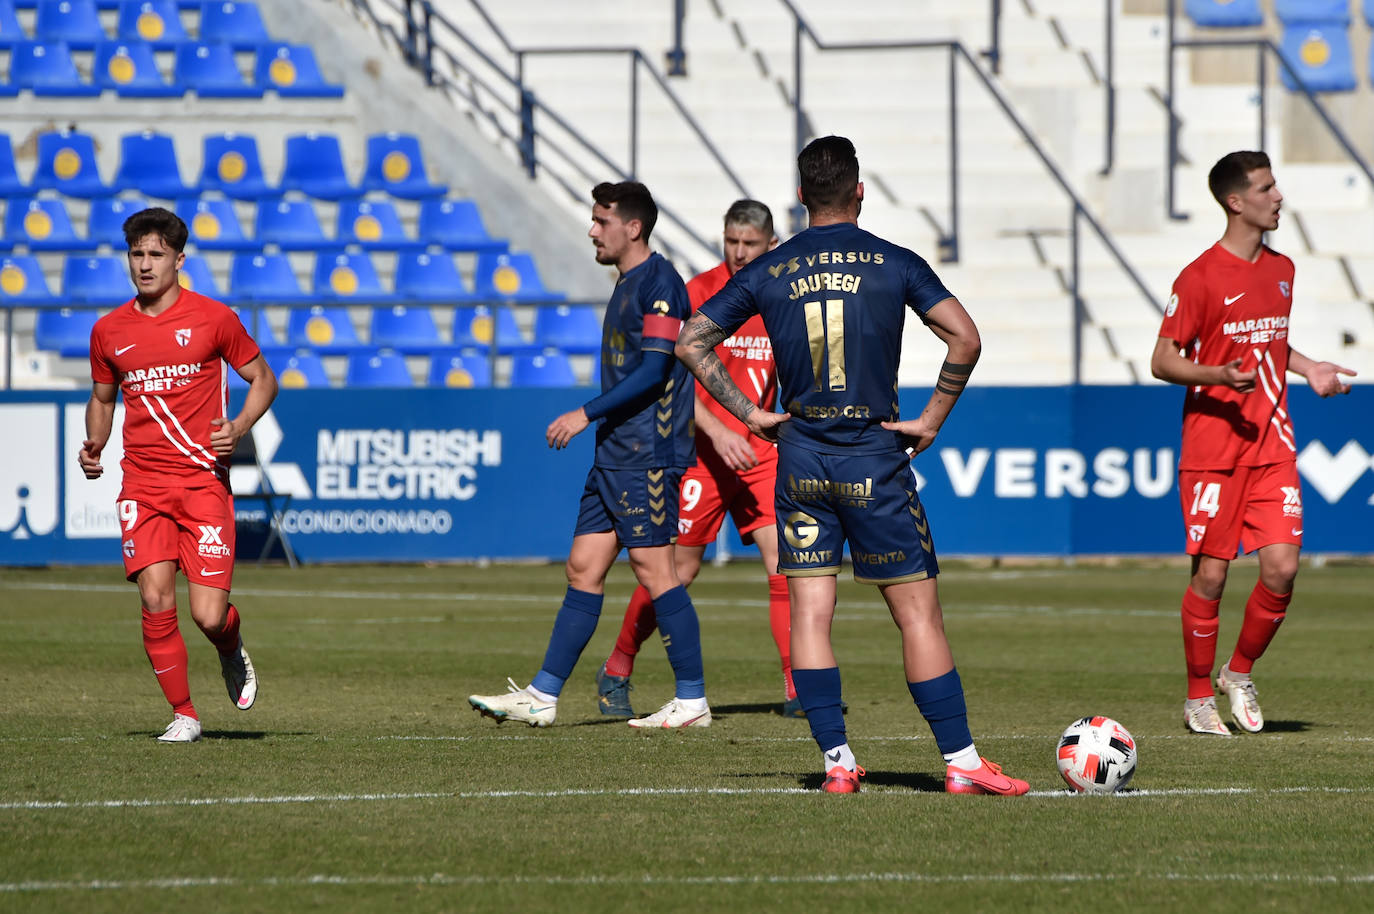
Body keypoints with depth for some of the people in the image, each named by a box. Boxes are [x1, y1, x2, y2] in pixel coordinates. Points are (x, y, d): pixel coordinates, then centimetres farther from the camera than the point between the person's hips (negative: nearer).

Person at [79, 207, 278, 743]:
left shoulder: (213, 319, 0)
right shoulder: (108, 331, 8)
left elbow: (263, 380, 10)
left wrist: (238, 427, -9)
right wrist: (94, 447, 5)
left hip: (204, 481, -2)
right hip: (142, 484, 2)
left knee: (209, 617, -10)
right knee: (155, 600, -14)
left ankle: (232, 654, 28)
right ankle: (183, 714, 3)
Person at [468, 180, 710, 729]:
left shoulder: (659, 282, -12)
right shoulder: (627, 284, 18)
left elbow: (653, 371, -19)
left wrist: (586, 414, -19)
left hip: (647, 457, -10)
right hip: (614, 456, 10)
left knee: (654, 571, -7)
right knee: (584, 569, 7)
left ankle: (692, 700, -2)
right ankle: (542, 696, 7)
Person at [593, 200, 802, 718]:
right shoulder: (699, 293, -8)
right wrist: (717, 432, -25)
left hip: (758, 451, 4)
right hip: (700, 449, -4)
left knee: (782, 559, -9)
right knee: (677, 569, 0)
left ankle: (797, 690, -8)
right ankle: (616, 672, 19)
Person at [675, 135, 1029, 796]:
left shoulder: (768, 272, 4)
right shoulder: (894, 264, -2)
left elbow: (691, 342, 7)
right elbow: (964, 337, -12)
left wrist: (751, 414, 9)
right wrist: (932, 419, -3)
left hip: (801, 459, 2)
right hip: (874, 460, -2)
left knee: (808, 612, 5)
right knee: (918, 613, 0)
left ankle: (836, 761, 0)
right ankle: (961, 762, -1)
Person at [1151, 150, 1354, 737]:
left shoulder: (1281, 270, 12)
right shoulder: (1200, 278, -10)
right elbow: (1161, 361, -8)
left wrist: (1308, 370, 11)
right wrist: (1216, 375, -24)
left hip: (1271, 446, 5)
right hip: (1212, 450, -5)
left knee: (1281, 567, -6)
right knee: (1211, 573, -2)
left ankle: (1239, 674, 16)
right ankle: (1199, 698, 13)